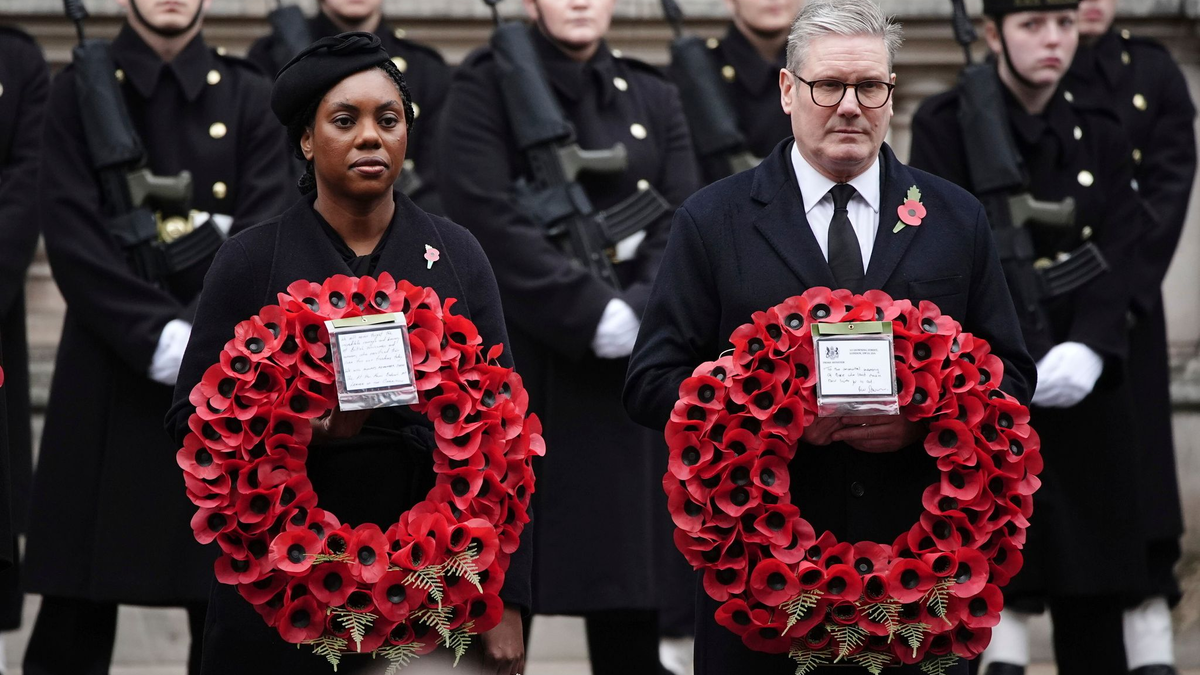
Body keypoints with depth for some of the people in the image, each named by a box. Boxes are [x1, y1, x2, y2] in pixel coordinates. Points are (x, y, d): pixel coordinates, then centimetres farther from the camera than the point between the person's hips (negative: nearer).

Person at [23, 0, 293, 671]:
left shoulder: (252, 99, 8)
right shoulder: (79, 92, 4)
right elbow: (72, 236, -6)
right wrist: (159, 336, -16)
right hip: (106, 381, -1)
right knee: (78, 601, 0)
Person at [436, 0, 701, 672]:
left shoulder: (654, 99, 13)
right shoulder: (487, 87, 0)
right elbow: (489, 217, -12)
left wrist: (642, 311, -16)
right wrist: (591, 311, -19)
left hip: (626, 376, 4)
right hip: (517, 370, -4)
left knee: (629, 596, 5)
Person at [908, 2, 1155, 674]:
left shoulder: (1102, 133, 9)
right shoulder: (946, 125, -3)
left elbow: (1118, 256, -2)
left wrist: (1086, 351, -20)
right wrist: (1029, 357, -22)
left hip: (1086, 385, 4)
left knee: (1092, 588, 5)